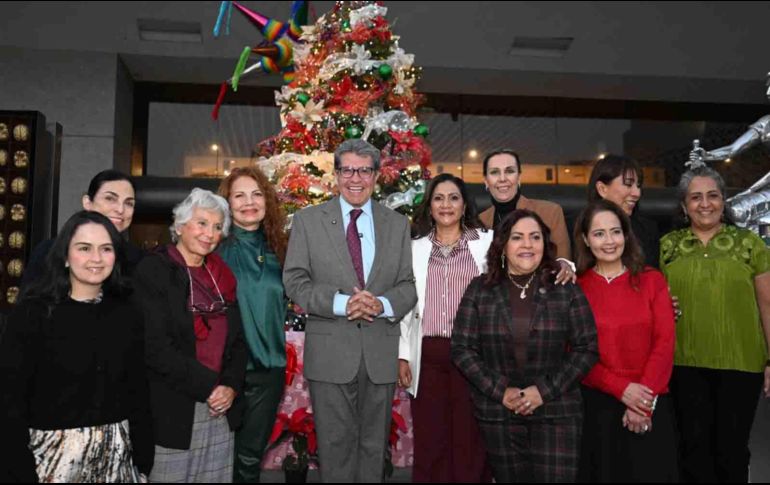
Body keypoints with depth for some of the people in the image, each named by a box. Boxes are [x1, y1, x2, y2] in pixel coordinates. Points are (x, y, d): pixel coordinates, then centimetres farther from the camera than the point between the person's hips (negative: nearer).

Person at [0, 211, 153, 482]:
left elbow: (138, 393, 4)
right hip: (51, 454, -3)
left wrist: (143, 463, 2)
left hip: (115, 453, 3)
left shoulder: (127, 316, 2)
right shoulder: (33, 313, -8)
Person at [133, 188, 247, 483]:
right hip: (172, 411, -5)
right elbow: (155, 347, -13)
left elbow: (237, 340, 13)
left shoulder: (221, 276, 12)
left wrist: (231, 386, -4)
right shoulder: (153, 271, -5)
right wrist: (209, 386, -13)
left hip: (220, 410, 5)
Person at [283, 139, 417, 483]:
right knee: (336, 445, 7)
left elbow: (408, 287, 5)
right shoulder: (308, 220, 3)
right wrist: (341, 303, -17)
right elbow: (295, 282, -3)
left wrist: (383, 304, -17)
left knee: (374, 445, 14)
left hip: (381, 354, 2)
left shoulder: (397, 224, 8)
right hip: (330, 354, -2)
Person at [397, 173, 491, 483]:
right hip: (428, 357, 2)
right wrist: (402, 355, 7)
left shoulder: (488, 242, 6)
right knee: (429, 443, 7)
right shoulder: (415, 248, 12)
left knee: (469, 443, 4)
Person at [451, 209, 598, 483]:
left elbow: (587, 348, -1)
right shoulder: (479, 290, 2)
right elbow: (462, 349, -1)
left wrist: (545, 390, -10)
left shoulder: (566, 289, 2)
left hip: (556, 413, 0)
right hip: (497, 414, 1)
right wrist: (500, 391, -11)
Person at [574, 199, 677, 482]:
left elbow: (665, 343, -3)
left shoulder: (653, 280, 4)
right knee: (603, 473, 10)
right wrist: (622, 389, -14)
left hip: (650, 405, 1)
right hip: (596, 404, 0)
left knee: (652, 473, 8)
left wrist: (644, 402, -12)